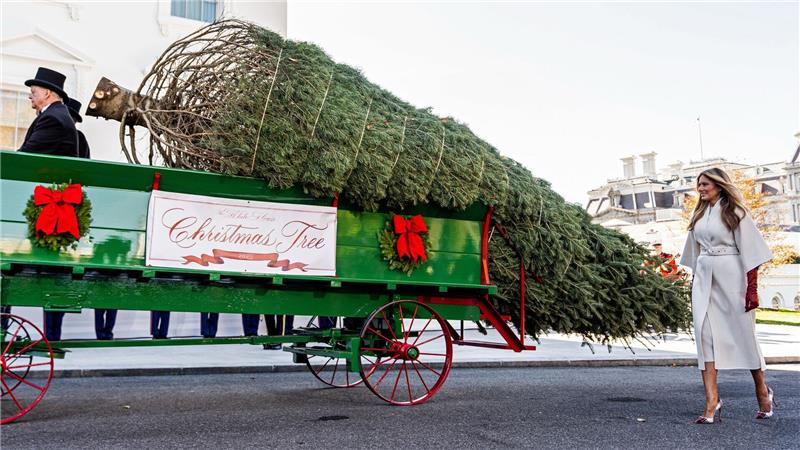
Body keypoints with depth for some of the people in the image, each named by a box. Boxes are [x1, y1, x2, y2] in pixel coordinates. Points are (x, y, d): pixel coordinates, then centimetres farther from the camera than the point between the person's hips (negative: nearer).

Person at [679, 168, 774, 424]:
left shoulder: (734, 212, -3)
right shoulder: (699, 215, 14)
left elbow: (750, 252, -7)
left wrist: (752, 288, -13)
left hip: (730, 277, -5)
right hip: (704, 278, 5)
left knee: (742, 333, 5)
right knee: (705, 334, -5)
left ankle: (762, 390, 27)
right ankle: (712, 400, -6)